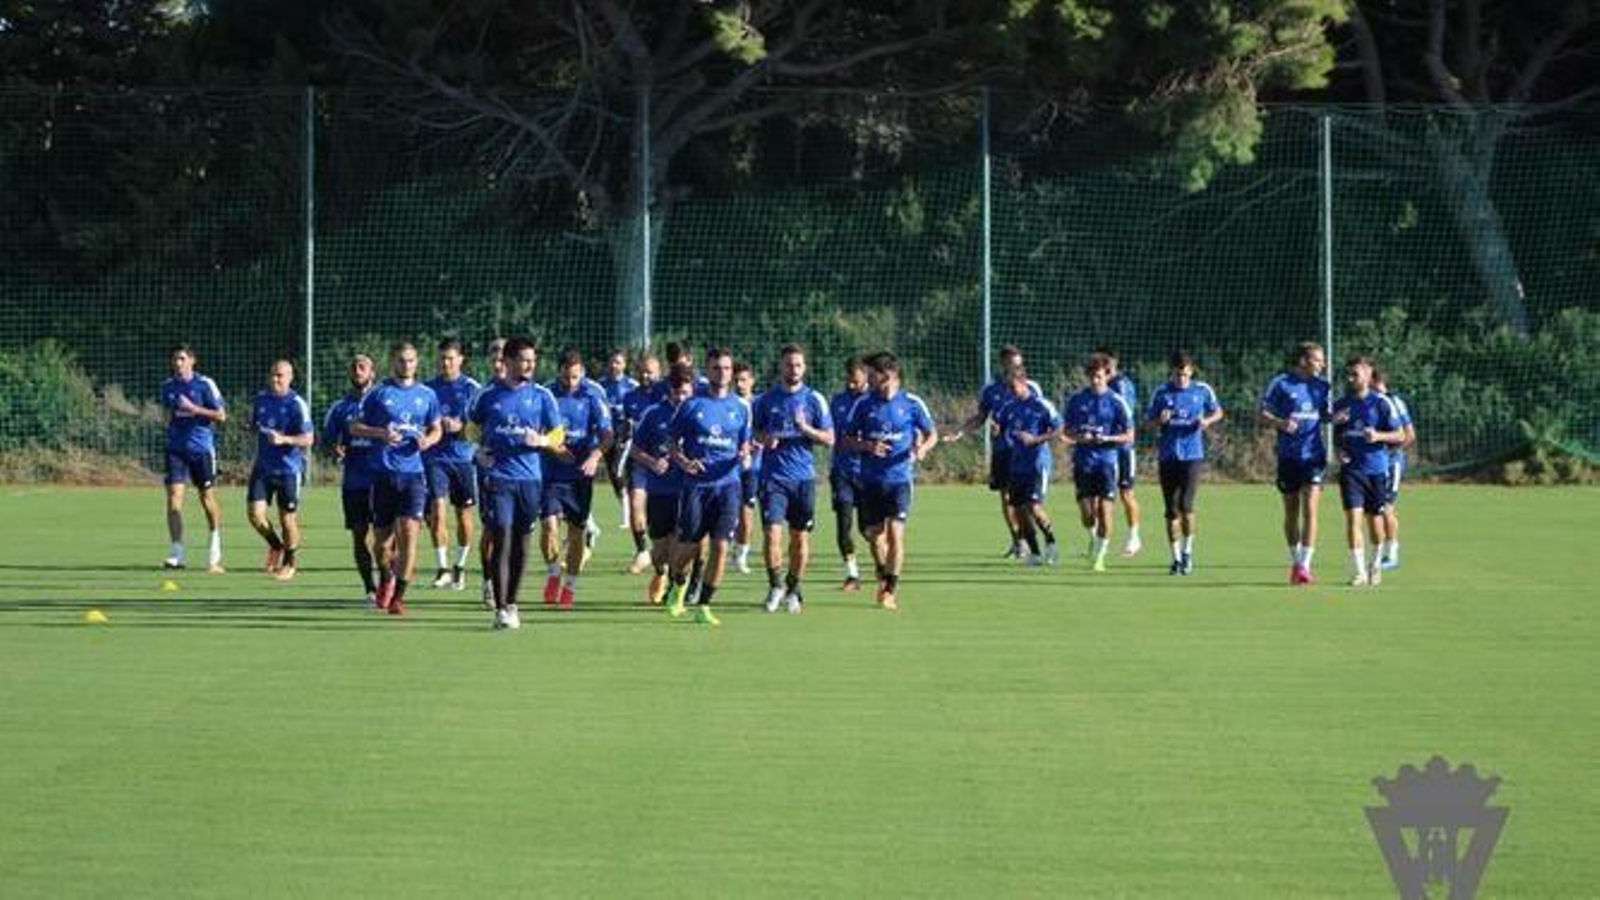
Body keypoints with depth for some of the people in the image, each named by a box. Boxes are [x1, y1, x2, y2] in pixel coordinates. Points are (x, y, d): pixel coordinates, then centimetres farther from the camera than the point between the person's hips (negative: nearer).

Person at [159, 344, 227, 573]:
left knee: (207, 498, 7)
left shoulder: (205, 385, -5)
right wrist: (169, 420, 10)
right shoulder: (167, 387, 9)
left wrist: (194, 409, -17)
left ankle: (214, 555, 23)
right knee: (174, 496, -10)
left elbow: (221, 416, -7)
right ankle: (177, 553, -11)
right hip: (176, 448, 3)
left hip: (201, 448, -3)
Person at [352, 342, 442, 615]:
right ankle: (386, 577, 37)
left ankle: (399, 595, -10)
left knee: (409, 530, -15)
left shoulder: (427, 395, 9)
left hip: (413, 472, 0)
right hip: (384, 472, 0)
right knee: (382, 537, 6)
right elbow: (355, 428, 5)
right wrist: (381, 433, -13)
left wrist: (428, 440, -3)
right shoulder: (379, 393, 3)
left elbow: (436, 429, 19)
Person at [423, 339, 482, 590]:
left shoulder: (472, 388, 0)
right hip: (435, 458, 1)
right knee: (437, 511, -13)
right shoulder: (428, 388, 7)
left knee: (464, 515, 6)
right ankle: (442, 568, -9)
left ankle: (460, 565, 22)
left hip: (464, 458, 0)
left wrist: (459, 427, -17)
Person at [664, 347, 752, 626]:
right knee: (687, 547, -1)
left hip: (727, 484, 1)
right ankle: (679, 587, 31)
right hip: (696, 484, -1)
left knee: (720, 545, -10)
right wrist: (683, 462, -14)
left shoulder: (740, 407, 10)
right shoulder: (691, 405, 3)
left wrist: (744, 455, -6)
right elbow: (674, 443, 6)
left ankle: (703, 606, 0)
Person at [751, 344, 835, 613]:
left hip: (803, 477, 0)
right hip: (773, 476, 0)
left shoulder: (814, 400, 4)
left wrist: (805, 428, -15)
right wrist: (764, 439, -9)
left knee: (800, 537, 4)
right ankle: (776, 585, 5)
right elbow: (753, 432, 14)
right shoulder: (766, 399, 6)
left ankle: (793, 589, 20)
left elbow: (829, 439, 2)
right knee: (771, 532, -12)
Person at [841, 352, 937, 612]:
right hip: (871, 480, 3)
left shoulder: (911, 403, -1)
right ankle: (883, 576, 32)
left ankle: (891, 590, -7)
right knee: (873, 533, 6)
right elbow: (847, 439, 8)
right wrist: (867, 446, -11)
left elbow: (932, 434, 9)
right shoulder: (864, 404, 3)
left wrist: (922, 448, -12)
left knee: (895, 532, -13)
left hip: (899, 477, -3)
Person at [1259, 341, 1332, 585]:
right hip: (1289, 455, -1)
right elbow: (1262, 412, -1)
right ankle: (1295, 561, 23)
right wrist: (1280, 423, -19)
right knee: (1291, 512, 8)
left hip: (1314, 455, 1)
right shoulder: (1281, 384, -5)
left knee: (1309, 509, -10)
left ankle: (1305, 565, -10)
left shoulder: (1321, 386, 6)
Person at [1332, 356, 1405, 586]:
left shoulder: (1381, 403, -3)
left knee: (1375, 520, 8)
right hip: (1351, 469, 1)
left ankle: (1375, 564, 34)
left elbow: (1400, 435, -1)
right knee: (1353, 517, -13)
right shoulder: (1341, 405, 7)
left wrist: (1378, 436, -19)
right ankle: (1359, 572, -14)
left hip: (1377, 470, -1)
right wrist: (1339, 450, -2)